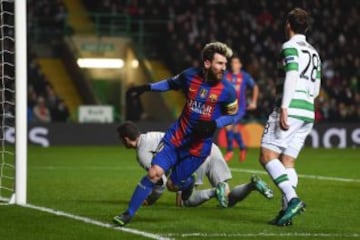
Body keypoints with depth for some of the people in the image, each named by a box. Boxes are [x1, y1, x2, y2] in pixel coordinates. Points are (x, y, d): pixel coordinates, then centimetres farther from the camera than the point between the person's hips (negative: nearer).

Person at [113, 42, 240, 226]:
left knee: (173, 184, 4)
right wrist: (147, 88, 6)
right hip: (176, 136, 1)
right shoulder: (190, 76, -7)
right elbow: (171, 83, 15)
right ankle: (128, 214, -4)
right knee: (154, 173, -15)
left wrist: (214, 124, -16)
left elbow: (232, 115, 2)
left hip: (198, 146, -1)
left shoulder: (227, 91, -12)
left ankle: (188, 182, 42)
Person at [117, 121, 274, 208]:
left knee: (184, 201, 3)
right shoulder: (150, 137, 28)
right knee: (229, 200, 10)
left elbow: (161, 181, -5)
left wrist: (150, 200, 12)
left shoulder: (142, 153, 0)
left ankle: (214, 192, -18)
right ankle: (253, 185, -14)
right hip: (209, 147, 9)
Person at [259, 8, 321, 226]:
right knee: (288, 162, 8)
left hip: (291, 109, -8)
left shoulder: (290, 47, -3)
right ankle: (287, 210, -2)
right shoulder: (314, 53, 21)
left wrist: (284, 108, -21)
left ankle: (292, 198, -25)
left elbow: (292, 76, -16)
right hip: (308, 113, 8)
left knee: (267, 155, -10)